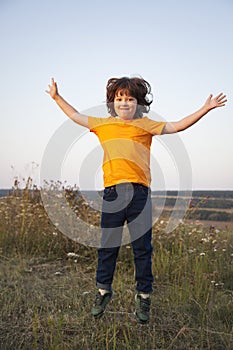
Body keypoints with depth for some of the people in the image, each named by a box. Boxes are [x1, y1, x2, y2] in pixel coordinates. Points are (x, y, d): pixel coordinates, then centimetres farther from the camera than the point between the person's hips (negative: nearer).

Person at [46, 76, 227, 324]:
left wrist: (205, 108, 8)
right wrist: (56, 97, 29)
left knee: (142, 247, 5)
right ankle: (103, 291, 28)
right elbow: (75, 116, 27)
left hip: (139, 192, -1)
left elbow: (177, 126, 12)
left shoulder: (145, 125, 11)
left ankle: (143, 296, 21)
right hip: (112, 192, 2)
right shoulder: (103, 125, 16)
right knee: (107, 246, 9)